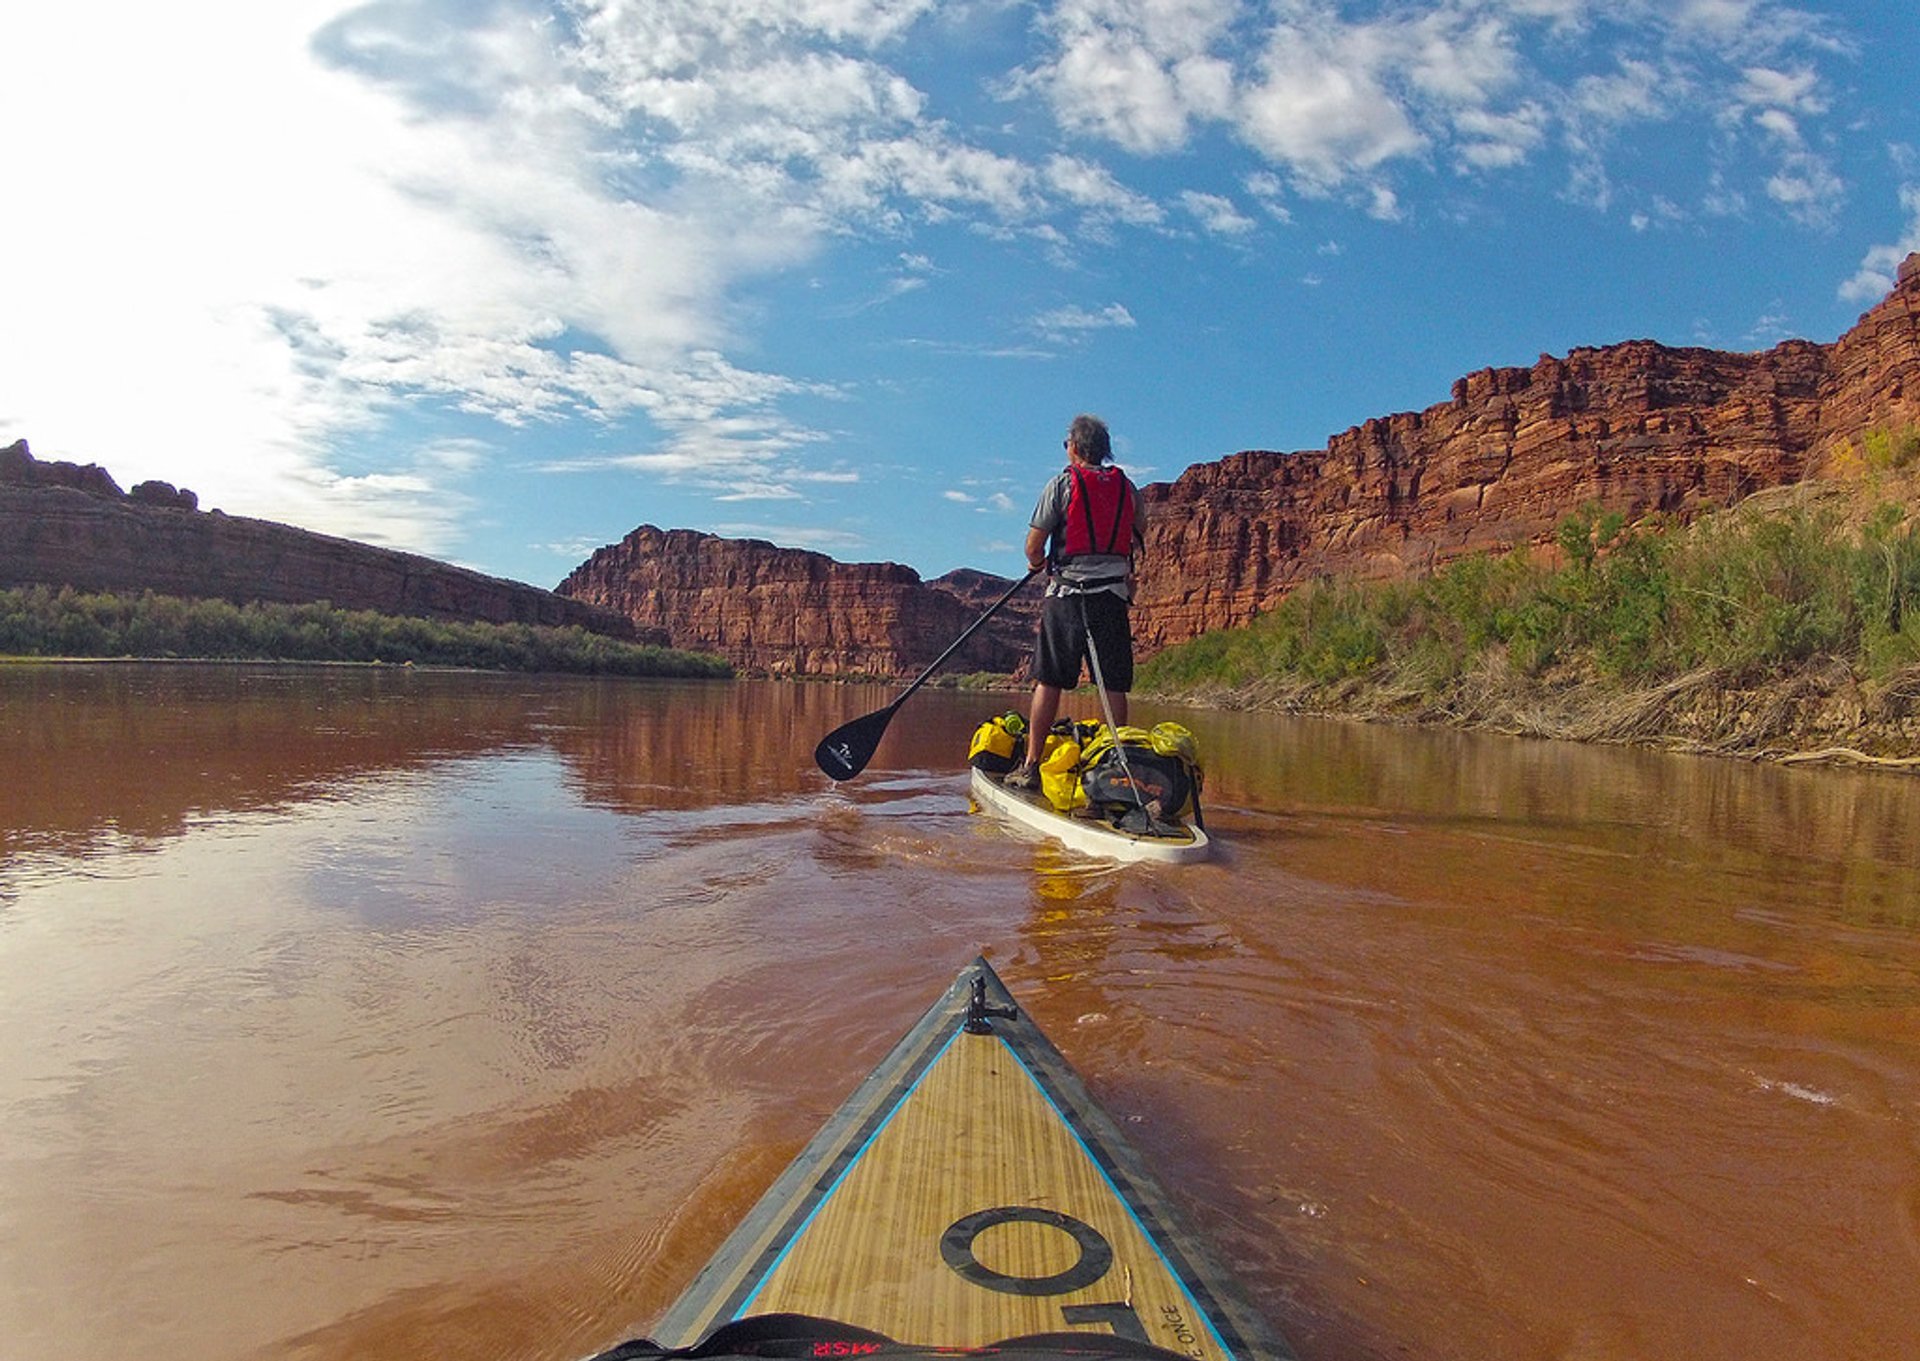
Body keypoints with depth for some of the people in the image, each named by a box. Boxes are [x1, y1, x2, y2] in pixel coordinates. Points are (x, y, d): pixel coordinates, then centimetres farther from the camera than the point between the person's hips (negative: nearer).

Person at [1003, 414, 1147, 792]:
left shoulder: (1062, 484, -2)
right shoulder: (1128, 487, 10)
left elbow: (1033, 547, -2)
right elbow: (1139, 536, 23)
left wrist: (1039, 563, 19)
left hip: (1067, 594, -3)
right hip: (1114, 595, 3)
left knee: (1049, 682, 0)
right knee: (1114, 687, 5)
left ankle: (1031, 765, 1)